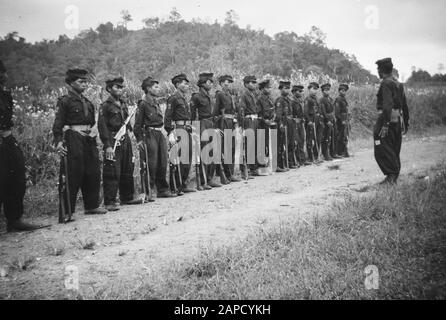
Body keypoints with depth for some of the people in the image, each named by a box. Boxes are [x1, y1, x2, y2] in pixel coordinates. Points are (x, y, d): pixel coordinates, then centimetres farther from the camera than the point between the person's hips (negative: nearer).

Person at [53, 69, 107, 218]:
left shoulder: (87, 102, 17)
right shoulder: (64, 101, -4)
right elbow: (58, 124, -10)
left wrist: (93, 135, 20)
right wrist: (58, 142, -21)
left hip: (89, 139, 7)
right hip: (73, 139, -7)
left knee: (93, 173, 9)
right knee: (72, 176, -6)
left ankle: (92, 206, 21)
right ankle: (67, 211, 0)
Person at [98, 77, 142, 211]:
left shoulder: (123, 105, 17)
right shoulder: (105, 106, -6)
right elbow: (102, 126, -12)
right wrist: (107, 145, -18)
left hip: (125, 141, 8)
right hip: (113, 142, -8)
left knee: (128, 171, 14)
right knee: (112, 173, -8)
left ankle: (127, 197, 26)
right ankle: (109, 202, -3)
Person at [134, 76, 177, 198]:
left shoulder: (156, 103, 16)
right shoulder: (143, 104, -8)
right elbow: (137, 124, -9)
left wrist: (162, 133, 17)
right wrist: (139, 140, -14)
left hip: (160, 134, 8)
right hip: (149, 135, -8)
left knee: (163, 163, 9)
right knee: (150, 165, -5)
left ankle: (163, 190, 18)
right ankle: (147, 192, 4)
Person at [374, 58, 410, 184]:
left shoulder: (386, 83, -12)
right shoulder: (398, 84, 16)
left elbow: (387, 104, -23)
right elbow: (405, 105, 19)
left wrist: (385, 124, -27)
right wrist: (405, 123, 26)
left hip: (389, 119, -9)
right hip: (398, 120, 9)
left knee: (382, 150, -6)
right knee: (394, 151, 13)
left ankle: (391, 175, -10)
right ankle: (394, 178, 18)